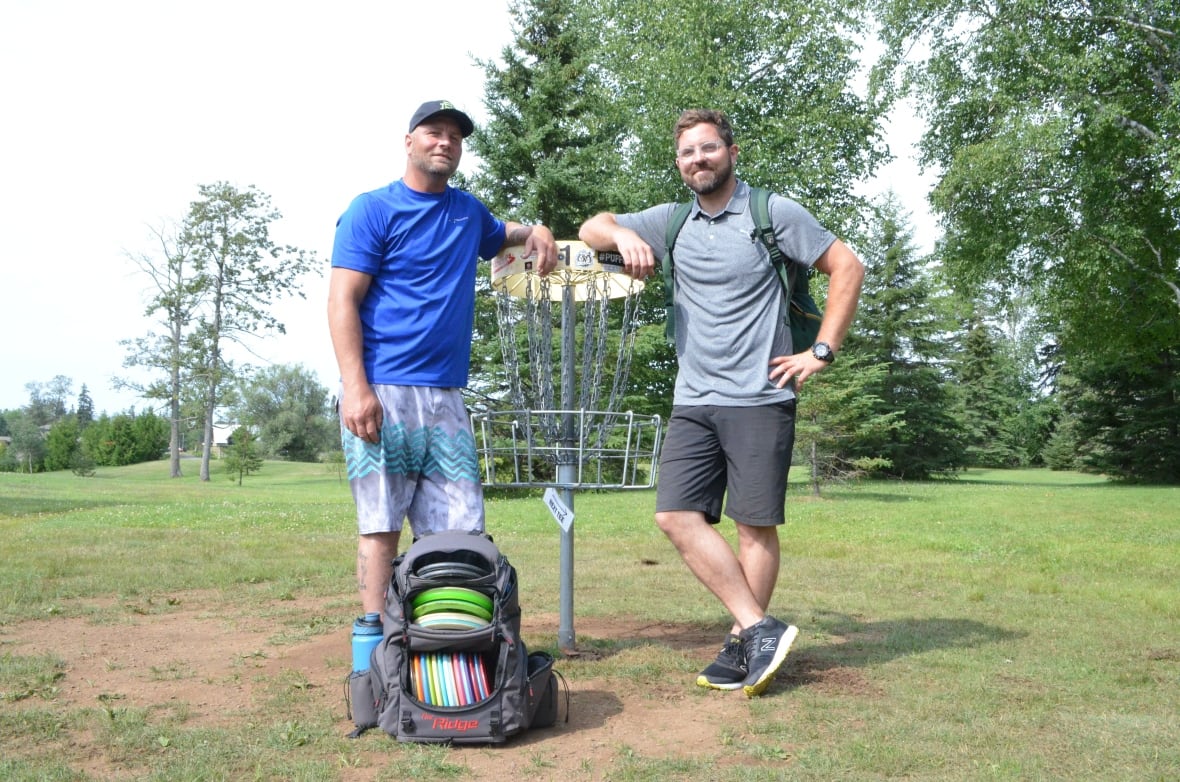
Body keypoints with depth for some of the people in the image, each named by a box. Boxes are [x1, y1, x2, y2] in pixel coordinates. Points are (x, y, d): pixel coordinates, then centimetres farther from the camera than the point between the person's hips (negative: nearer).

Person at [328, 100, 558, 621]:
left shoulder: (468, 210, 20)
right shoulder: (373, 210, 1)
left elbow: (500, 235, 44)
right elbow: (342, 301, -7)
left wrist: (537, 232, 18)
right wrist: (356, 388, -18)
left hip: (446, 396, 6)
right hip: (382, 394, -6)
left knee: (461, 529, 1)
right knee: (381, 525, -5)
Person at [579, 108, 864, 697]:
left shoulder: (774, 213, 0)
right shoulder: (671, 221, 13)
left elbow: (847, 268, 1)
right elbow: (592, 227, 14)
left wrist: (822, 352, -5)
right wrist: (623, 234, -10)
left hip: (759, 399, -5)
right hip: (693, 400, 5)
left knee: (755, 526, -1)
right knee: (676, 516, -6)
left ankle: (743, 645, 11)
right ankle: (761, 629, -2)